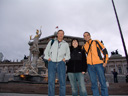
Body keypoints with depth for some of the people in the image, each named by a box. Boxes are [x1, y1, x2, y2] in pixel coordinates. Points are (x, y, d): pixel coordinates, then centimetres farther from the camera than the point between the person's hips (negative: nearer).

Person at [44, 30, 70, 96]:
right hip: (51, 63, 1)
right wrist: (48, 58, 3)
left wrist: (64, 59, -2)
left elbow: (68, 54, 16)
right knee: (51, 81, -4)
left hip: (61, 63, 0)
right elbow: (46, 51, 17)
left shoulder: (66, 44, 17)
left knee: (62, 81, -7)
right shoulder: (51, 42, 17)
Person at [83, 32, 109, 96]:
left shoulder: (96, 42, 9)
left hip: (99, 64, -2)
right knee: (93, 83, 4)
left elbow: (104, 51, 3)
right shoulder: (84, 46, 17)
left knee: (102, 82, -3)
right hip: (90, 65, 3)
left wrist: (105, 61, -4)